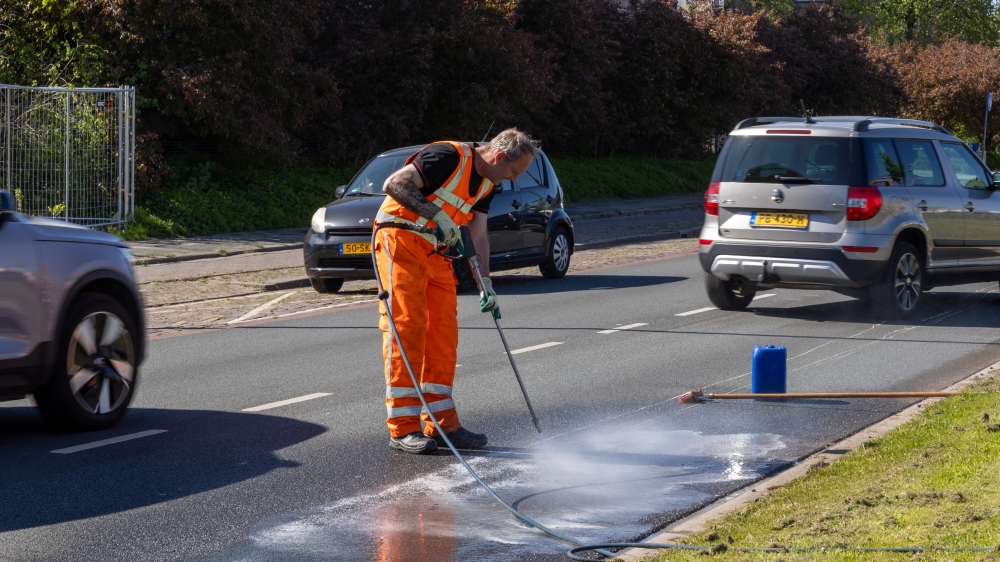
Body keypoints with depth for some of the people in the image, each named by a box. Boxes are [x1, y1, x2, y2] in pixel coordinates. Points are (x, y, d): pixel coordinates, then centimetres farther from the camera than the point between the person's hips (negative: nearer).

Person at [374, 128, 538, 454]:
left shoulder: (487, 184, 9)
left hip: (435, 250, 9)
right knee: (406, 328, -11)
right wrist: (437, 215, -29)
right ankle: (403, 428, -10)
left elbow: (478, 236, 13)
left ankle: (442, 424, 10)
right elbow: (394, 184, -24)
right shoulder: (449, 157, -18)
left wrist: (485, 285, 6)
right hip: (400, 241, -9)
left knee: (443, 332, 5)